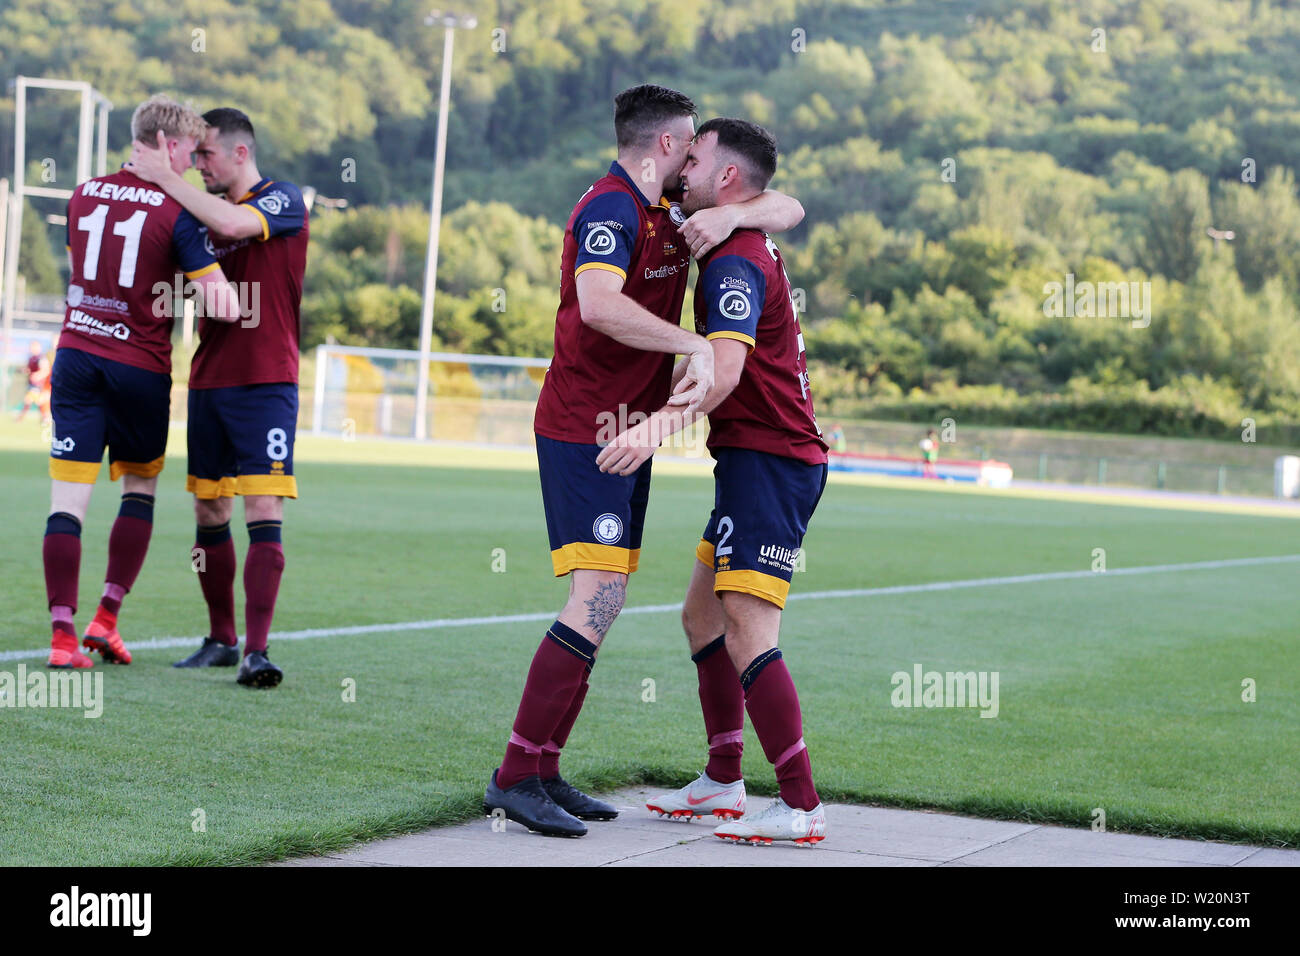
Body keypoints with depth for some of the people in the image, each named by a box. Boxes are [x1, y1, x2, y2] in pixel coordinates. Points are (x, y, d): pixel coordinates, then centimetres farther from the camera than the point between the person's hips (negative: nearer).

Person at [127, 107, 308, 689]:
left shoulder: (283, 201, -6)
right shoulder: (206, 208, 15)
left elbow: (233, 225, -26)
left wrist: (164, 178, -18)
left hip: (265, 383, -7)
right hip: (208, 380, 7)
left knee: (263, 513, -13)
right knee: (209, 514, 9)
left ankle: (256, 651, -15)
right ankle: (221, 640, 20)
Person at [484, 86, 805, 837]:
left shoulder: (670, 211, 12)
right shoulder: (611, 209, -14)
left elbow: (789, 210, 14)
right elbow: (599, 304, -32)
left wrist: (734, 214, -7)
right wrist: (695, 345, -33)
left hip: (627, 432, 10)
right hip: (584, 430, -10)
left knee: (607, 601, 10)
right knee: (598, 597, -16)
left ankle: (543, 772, 15)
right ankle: (515, 777, -13)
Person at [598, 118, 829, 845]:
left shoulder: (736, 262, -16)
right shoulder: (755, 251, 17)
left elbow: (725, 367, -31)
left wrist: (658, 427, -45)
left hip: (766, 460, -11)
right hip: (760, 461, 11)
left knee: (748, 635, -15)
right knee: (703, 615, 15)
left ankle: (802, 808, -15)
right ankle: (724, 785, 20)